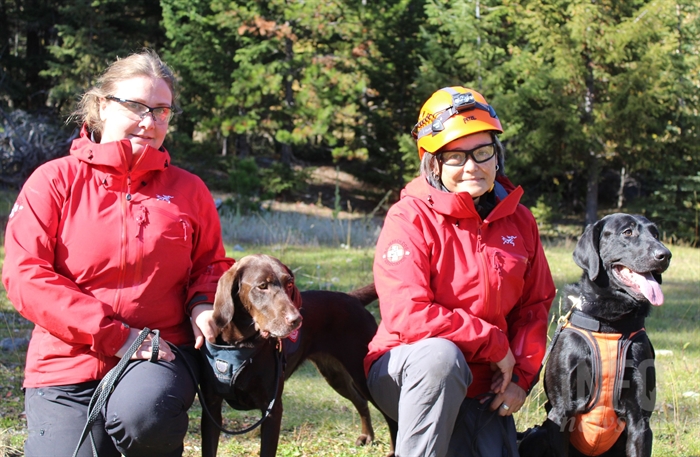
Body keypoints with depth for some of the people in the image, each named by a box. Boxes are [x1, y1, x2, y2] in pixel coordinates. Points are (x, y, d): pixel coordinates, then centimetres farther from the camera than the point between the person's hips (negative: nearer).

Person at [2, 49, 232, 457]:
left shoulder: (188, 189, 9)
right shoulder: (55, 181, 2)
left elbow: (212, 263, 21)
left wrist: (203, 303, -5)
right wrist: (116, 335, -14)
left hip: (162, 354, 1)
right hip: (68, 364, 0)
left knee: (140, 412, -32)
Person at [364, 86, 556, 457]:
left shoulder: (518, 220, 3)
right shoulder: (410, 218, -14)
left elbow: (535, 305, 10)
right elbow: (408, 315, -24)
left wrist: (521, 376, -4)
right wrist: (495, 343, -17)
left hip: (482, 389, 5)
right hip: (404, 372, -5)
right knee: (441, 354, -38)